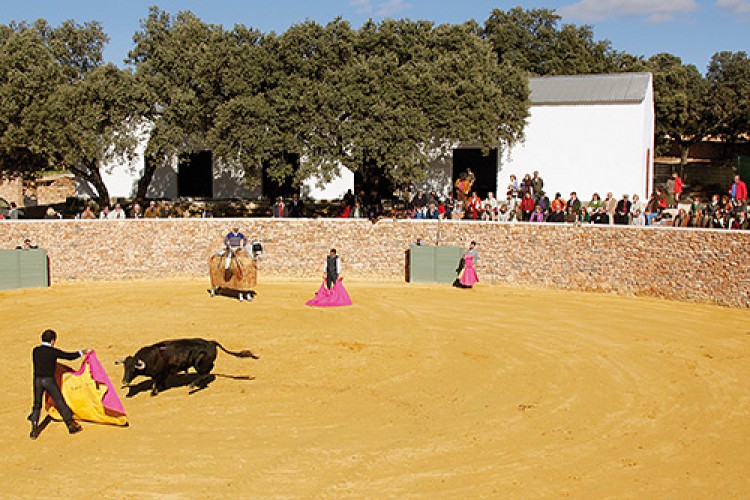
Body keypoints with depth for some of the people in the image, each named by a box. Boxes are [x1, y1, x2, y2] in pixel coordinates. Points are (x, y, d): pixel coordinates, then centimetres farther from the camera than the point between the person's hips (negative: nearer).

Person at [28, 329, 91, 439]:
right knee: (60, 403, 6)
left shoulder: (35, 351, 3)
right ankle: (71, 425, 15)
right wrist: (82, 352, 13)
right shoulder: (53, 351, -10)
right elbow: (69, 356, -2)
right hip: (49, 380, -4)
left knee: (37, 404, 14)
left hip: (37, 379, 4)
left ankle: (34, 430, 10)